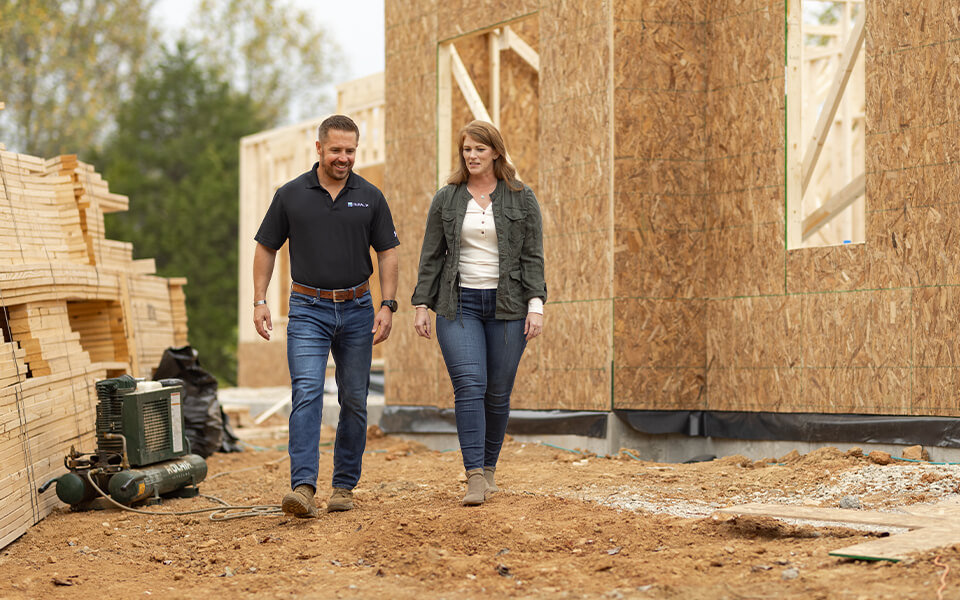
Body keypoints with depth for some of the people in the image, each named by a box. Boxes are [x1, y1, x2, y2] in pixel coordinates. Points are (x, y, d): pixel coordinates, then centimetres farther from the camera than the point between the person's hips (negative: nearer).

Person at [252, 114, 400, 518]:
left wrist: (387, 305, -5)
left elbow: (387, 253, 5)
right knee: (306, 394, -15)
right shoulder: (291, 195, 0)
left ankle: (345, 485, 18)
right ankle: (303, 488, -24)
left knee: (354, 400, 7)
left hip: (357, 309, 2)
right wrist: (259, 302, -1)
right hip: (308, 309, -2)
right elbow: (266, 248, 6)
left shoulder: (370, 197, 2)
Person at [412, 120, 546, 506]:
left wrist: (536, 305, -8)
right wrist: (422, 305, 3)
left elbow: (532, 256, 1)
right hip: (459, 305, 0)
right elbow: (431, 256, 9)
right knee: (469, 387, -14)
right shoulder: (446, 200, 8)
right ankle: (475, 478, -18)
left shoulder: (521, 199, 4)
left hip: (506, 307, 0)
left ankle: (488, 468, 22)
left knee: (498, 393, 4)